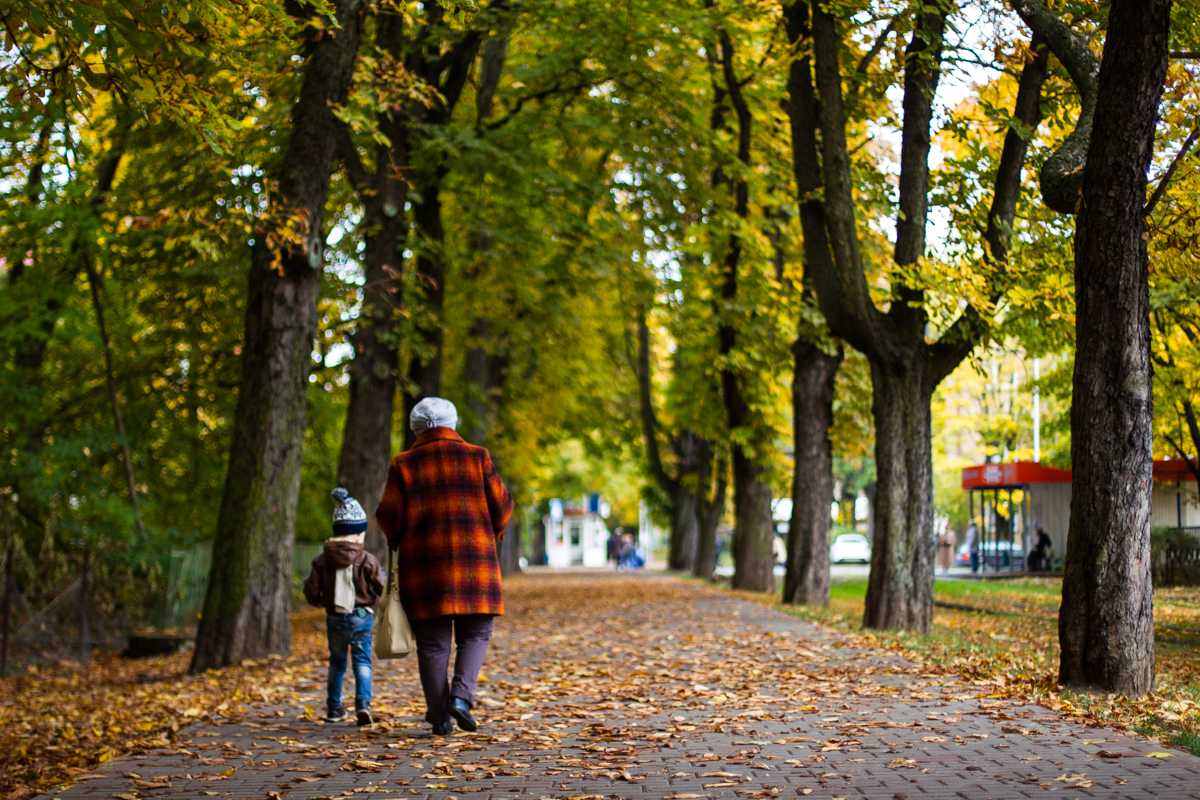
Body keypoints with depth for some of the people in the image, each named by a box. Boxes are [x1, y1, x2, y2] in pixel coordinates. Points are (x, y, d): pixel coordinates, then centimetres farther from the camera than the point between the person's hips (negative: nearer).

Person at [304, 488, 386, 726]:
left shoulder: (322, 560, -2)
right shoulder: (367, 560, -9)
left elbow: (311, 592, 0)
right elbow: (382, 588, -6)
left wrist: (319, 602, 22)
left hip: (334, 617, 3)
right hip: (361, 617, -2)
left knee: (336, 661, 16)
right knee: (362, 660, 4)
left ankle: (334, 707, 23)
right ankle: (363, 702, -15)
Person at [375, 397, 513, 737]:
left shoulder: (404, 465, 2)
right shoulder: (477, 457, 2)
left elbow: (389, 518, 0)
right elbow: (501, 505, 3)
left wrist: (399, 542, 21)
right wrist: (493, 533, 22)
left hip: (423, 564, 1)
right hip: (473, 560, 0)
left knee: (432, 641, 5)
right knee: (475, 634, 11)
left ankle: (440, 718, 5)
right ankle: (461, 695, -10)